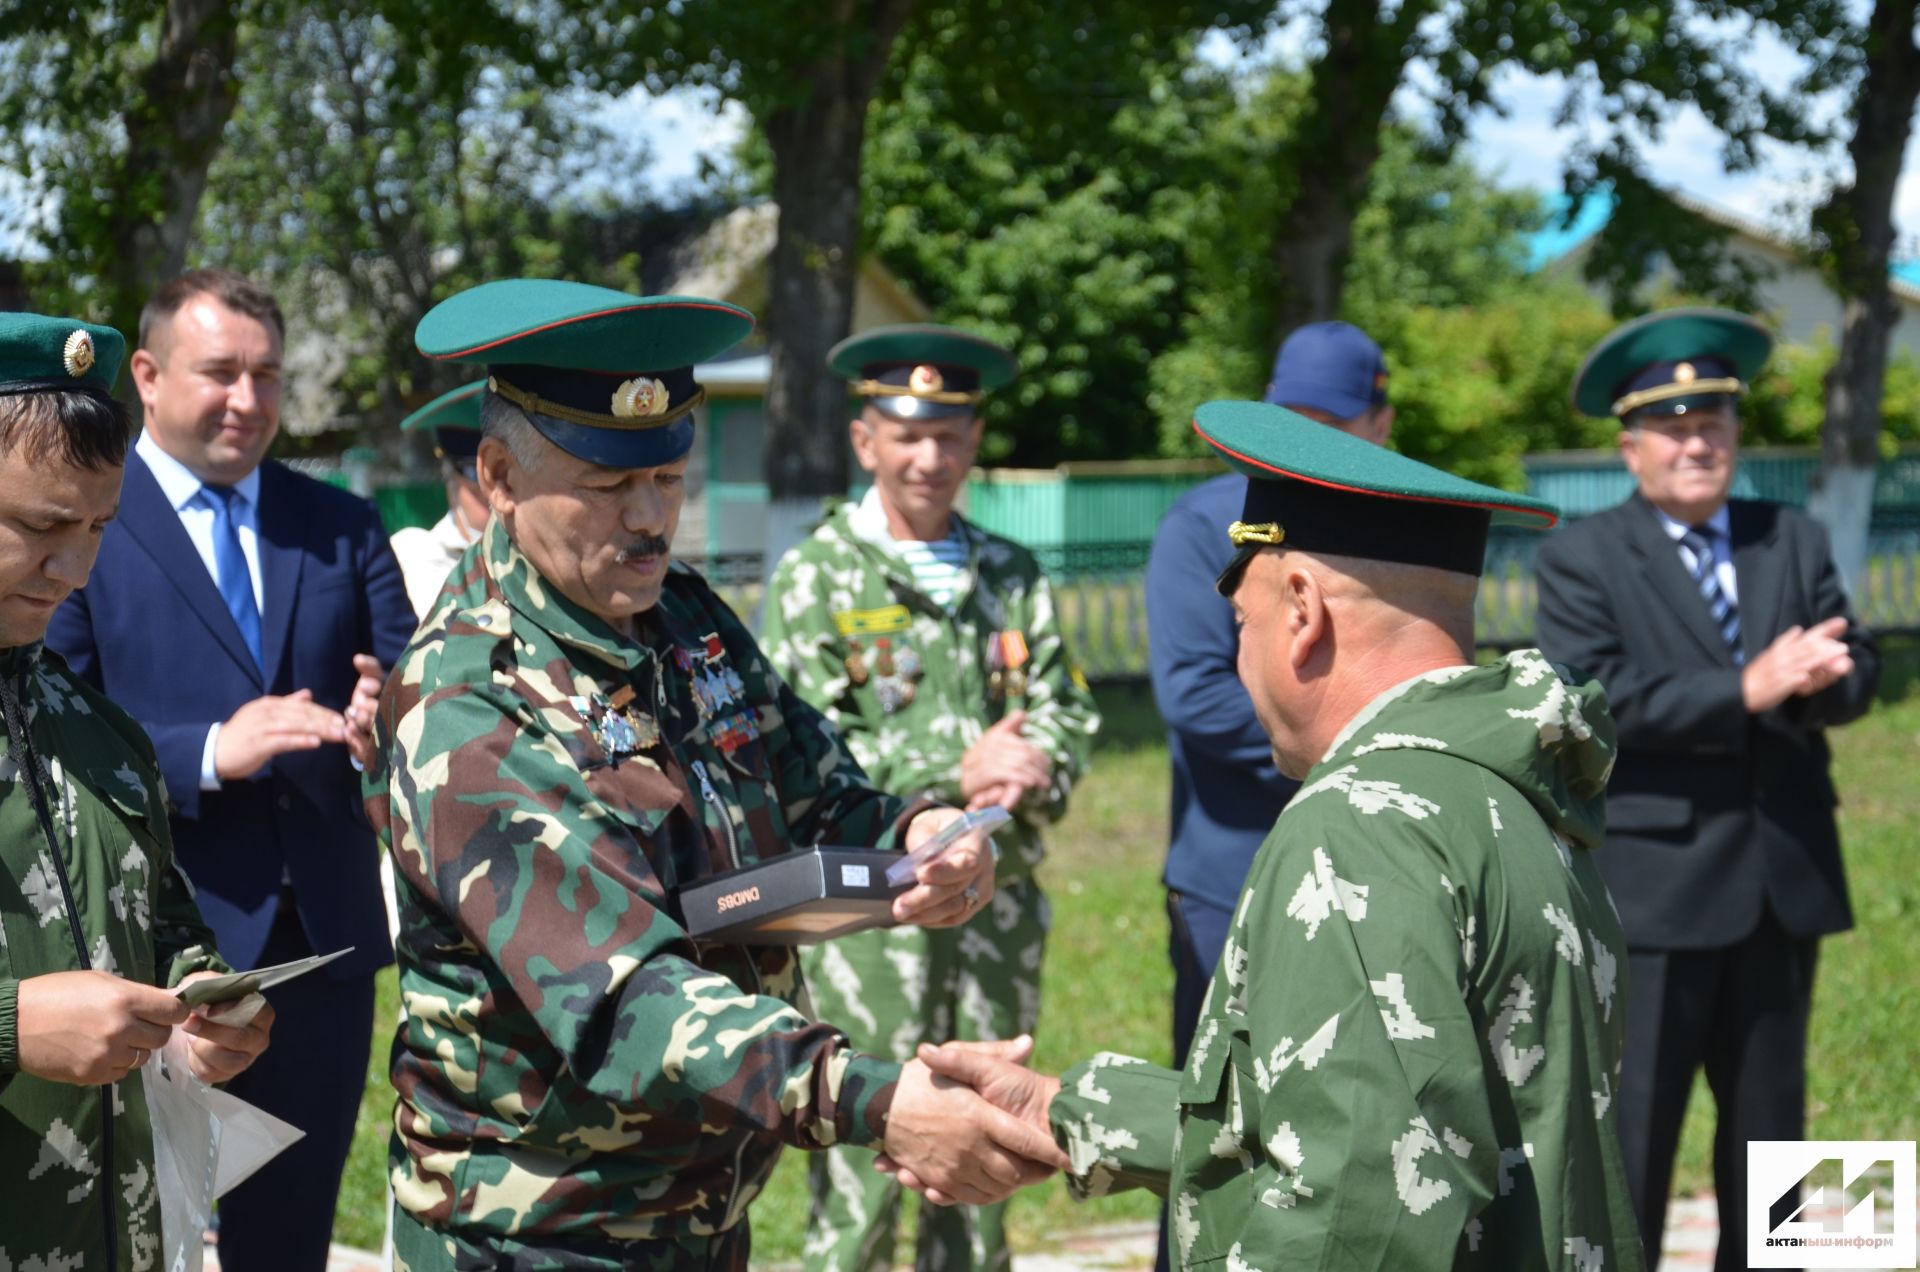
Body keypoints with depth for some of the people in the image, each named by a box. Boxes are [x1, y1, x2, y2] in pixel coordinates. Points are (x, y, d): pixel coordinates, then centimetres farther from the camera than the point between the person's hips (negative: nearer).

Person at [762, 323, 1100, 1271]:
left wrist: (1034, 771, -14)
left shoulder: (1013, 577, 13)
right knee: (860, 1162, -4)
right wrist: (955, 770, -16)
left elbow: (1067, 713, 10)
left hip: (999, 901, 4)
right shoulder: (816, 576, 0)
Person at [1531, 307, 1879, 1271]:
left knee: (1768, 1125, 14)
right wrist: (1745, 692, -22)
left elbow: (1855, 677, 4)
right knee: (1631, 1128, -2)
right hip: (1654, 887, -5)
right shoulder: (1582, 559, -3)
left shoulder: (1794, 543, 12)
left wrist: (1814, 678, -21)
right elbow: (1593, 698, -16)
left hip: (1783, 885, 5)